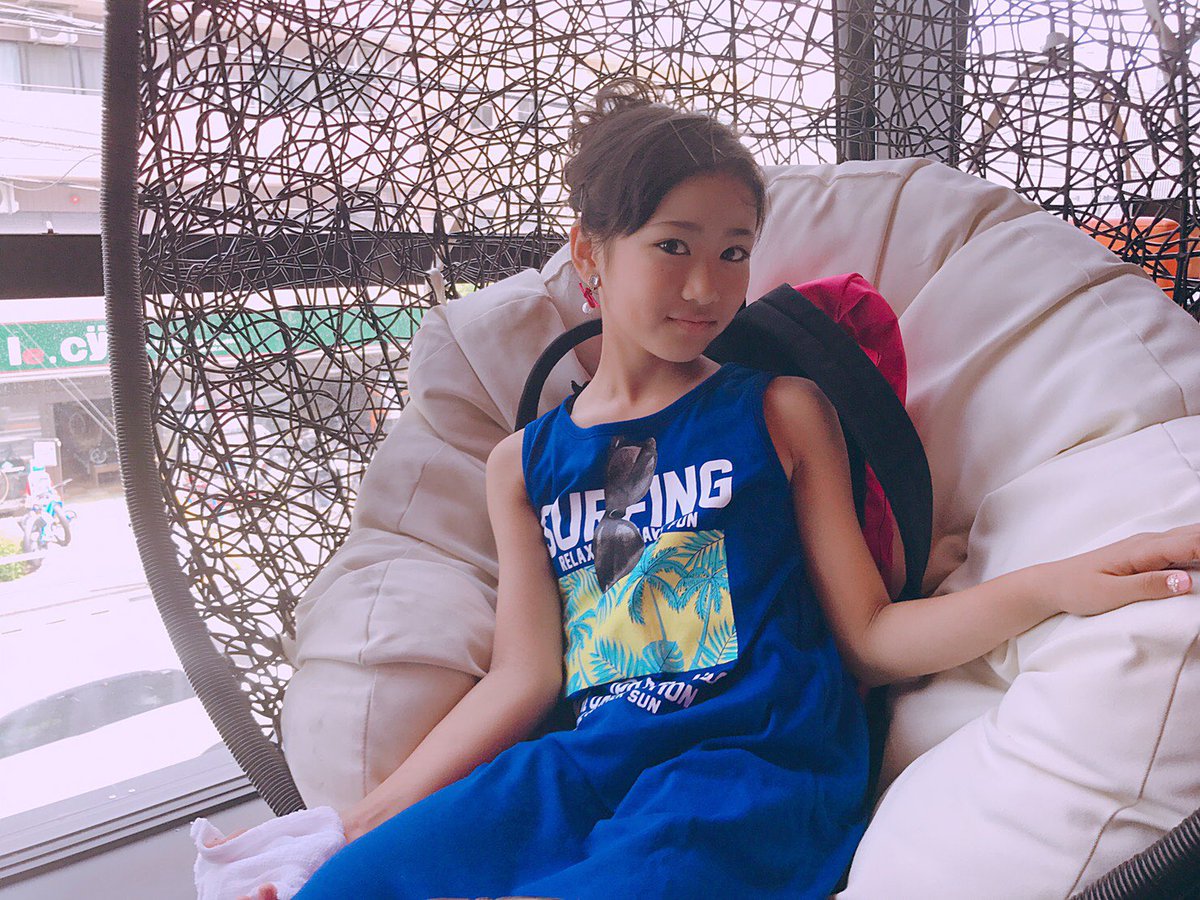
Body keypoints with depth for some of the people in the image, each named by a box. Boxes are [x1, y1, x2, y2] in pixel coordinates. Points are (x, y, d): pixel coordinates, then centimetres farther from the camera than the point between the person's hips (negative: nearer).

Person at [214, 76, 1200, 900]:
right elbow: (525, 678, 7)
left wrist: (1056, 584, -12)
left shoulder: (782, 411, 6)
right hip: (587, 769, 3)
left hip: (755, 766, -2)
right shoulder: (524, 463, 12)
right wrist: (357, 820, 4)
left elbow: (869, 633, 4)